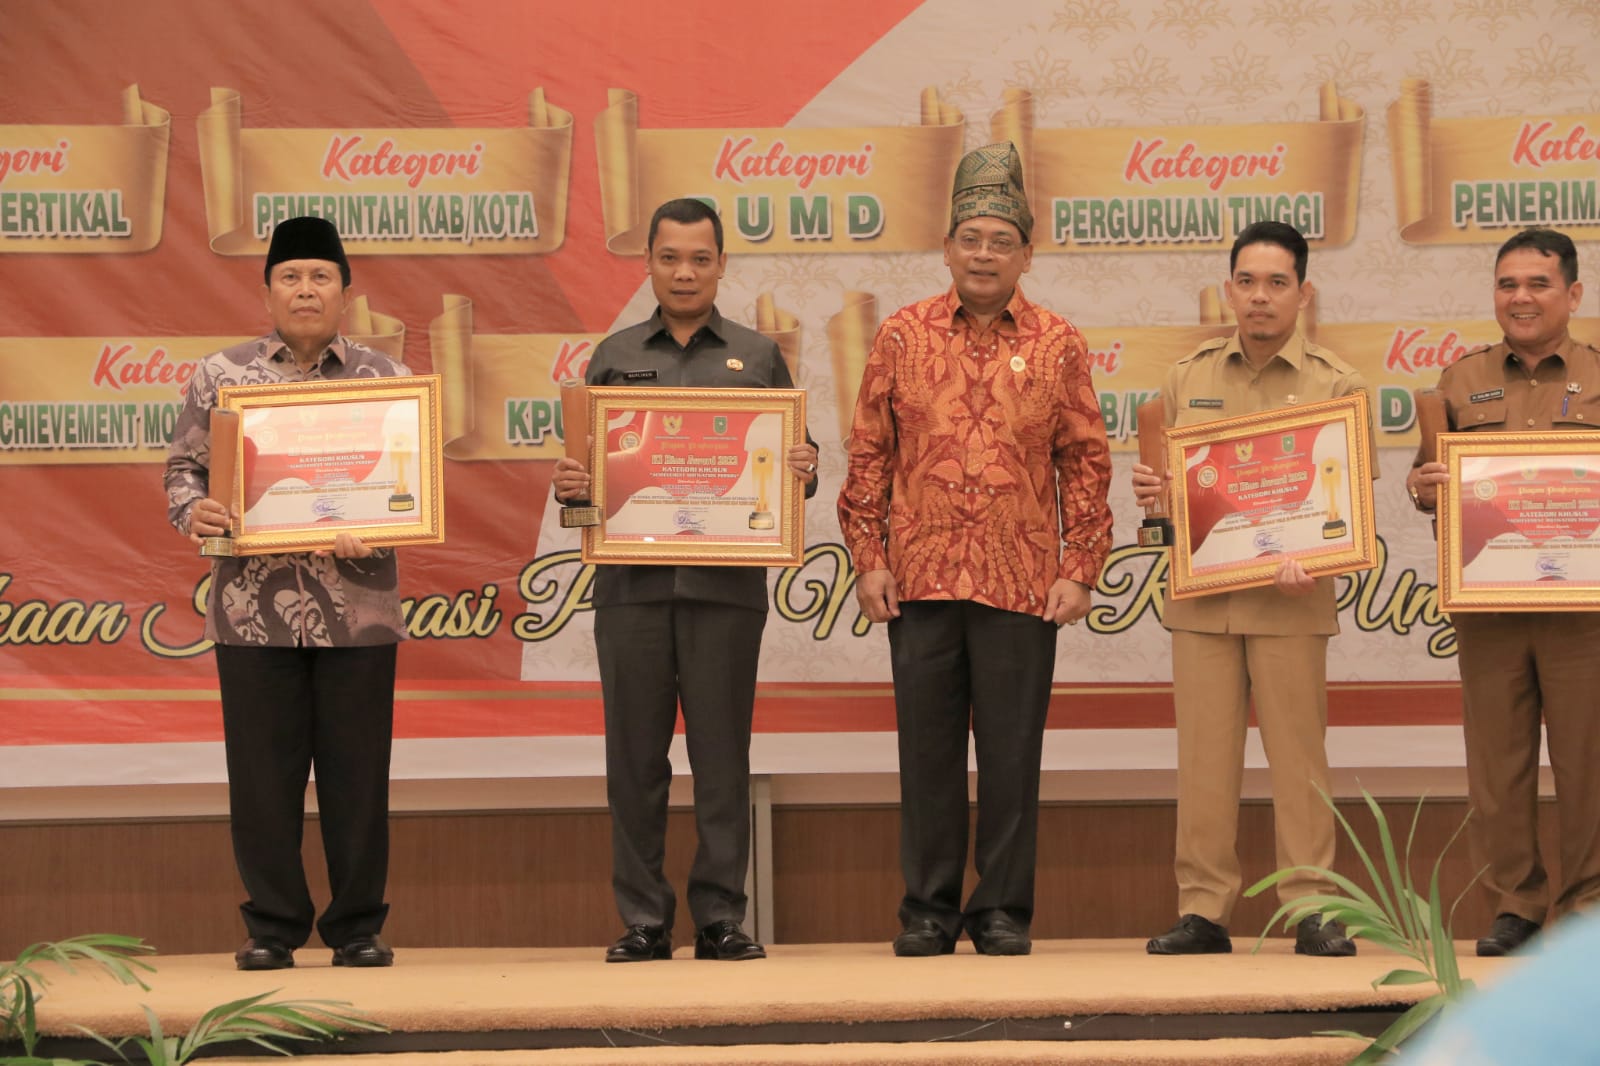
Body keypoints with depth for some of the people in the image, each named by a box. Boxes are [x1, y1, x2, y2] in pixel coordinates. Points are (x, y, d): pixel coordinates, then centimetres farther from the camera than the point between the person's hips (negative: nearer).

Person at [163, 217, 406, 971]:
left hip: (358, 608, 0)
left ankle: (358, 928, 12)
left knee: (357, 772, 3)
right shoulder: (220, 377, 8)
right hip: (252, 610, 0)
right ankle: (271, 928, 12)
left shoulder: (385, 380, 7)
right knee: (263, 773, 2)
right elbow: (183, 467, 9)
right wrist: (192, 511, -13)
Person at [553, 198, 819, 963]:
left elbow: (796, 460, 10)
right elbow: (583, 463, 13)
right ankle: (642, 920, 7)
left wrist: (803, 473, -12)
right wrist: (571, 485, -9)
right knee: (635, 755, 1)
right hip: (631, 583, 1)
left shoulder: (758, 358, 12)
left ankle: (721, 919, 6)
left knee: (722, 755, 0)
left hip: (726, 583, -1)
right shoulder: (613, 358, 14)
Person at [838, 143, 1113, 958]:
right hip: (919, 578, 1)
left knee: (1011, 751, 2)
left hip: (1022, 584, -1)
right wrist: (867, 558, 0)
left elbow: (1085, 463, 5)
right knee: (927, 750, 4)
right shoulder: (902, 338, 7)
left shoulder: (1057, 346, 6)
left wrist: (1079, 570, -1)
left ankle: (1004, 909, 11)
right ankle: (928, 907, 13)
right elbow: (869, 454, 7)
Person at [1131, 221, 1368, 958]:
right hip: (1199, 592, 2)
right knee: (1204, 757, 2)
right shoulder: (1189, 378, 12)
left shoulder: (1334, 384, 2)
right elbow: (1165, 477, 19)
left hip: (1289, 600, -2)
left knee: (1297, 755, 0)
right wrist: (1151, 493, -5)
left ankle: (1312, 909, 6)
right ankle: (1203, 909, 7)